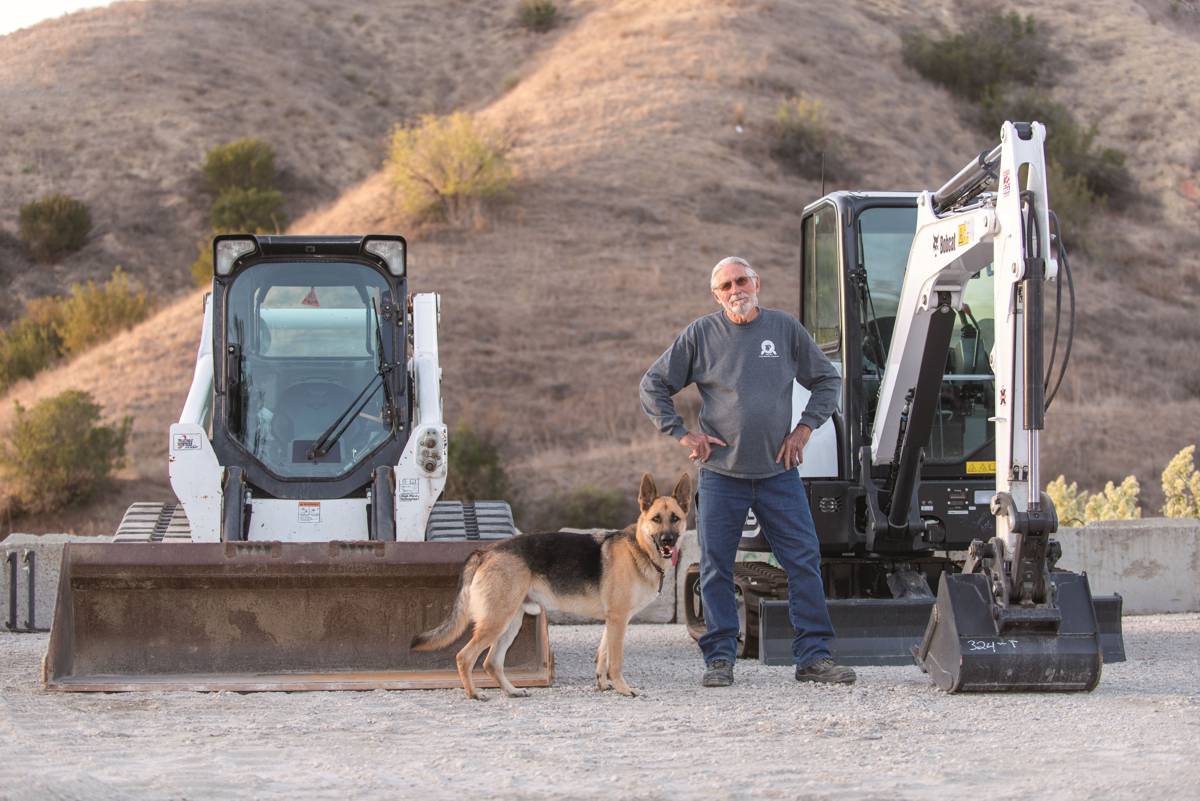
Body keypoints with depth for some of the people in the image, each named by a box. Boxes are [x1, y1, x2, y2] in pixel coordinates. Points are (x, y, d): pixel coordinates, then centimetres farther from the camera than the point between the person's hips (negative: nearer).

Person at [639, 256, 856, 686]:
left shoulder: (785, 328, 6)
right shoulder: (701, 334, 2)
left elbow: (827, 380, 17)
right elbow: (653, 385, 8)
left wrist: (804, 428, 7)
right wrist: (682, 433, 1)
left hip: (779, 471, 1)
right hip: (721, 473, -1)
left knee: (805, 561, -4)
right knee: (716, 568, 1)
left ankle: (813, 655, 2)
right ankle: (719, 658, 10)